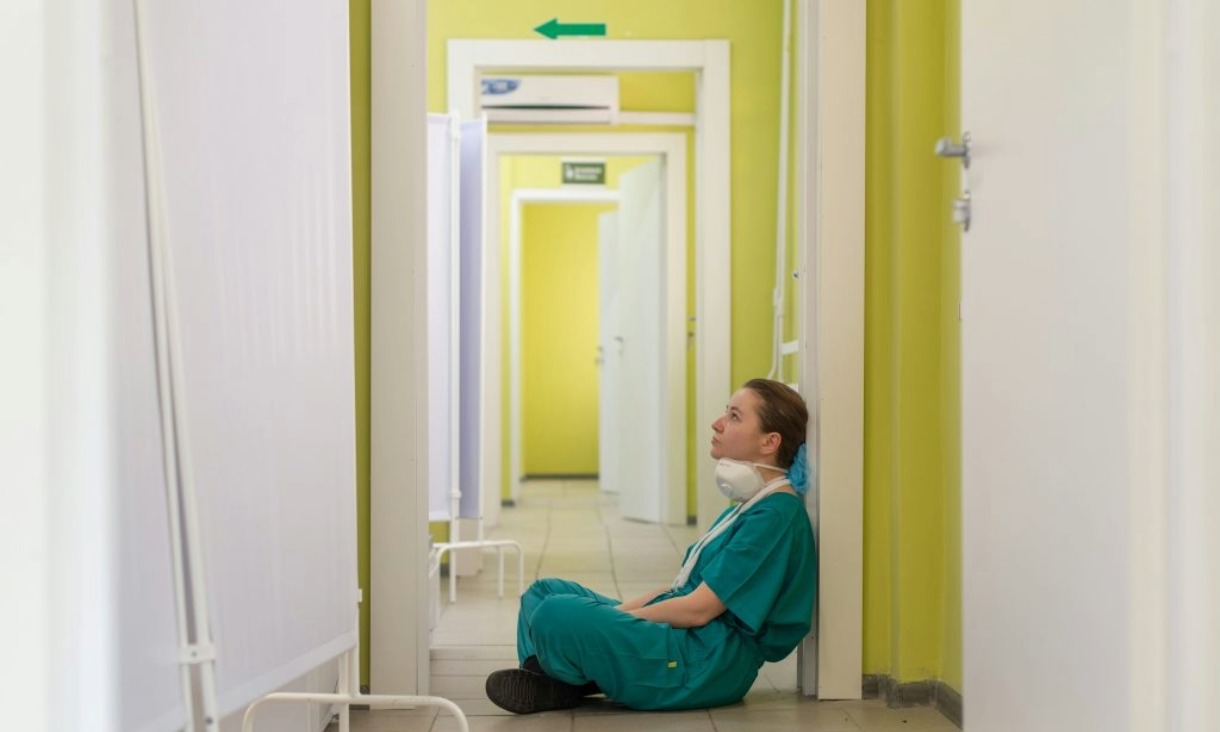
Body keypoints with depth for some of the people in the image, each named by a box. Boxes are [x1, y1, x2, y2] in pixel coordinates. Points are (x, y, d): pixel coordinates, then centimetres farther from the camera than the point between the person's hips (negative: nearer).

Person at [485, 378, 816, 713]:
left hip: (711, 662, -11)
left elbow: (699, 609, -19)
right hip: (682, 631, 11)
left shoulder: (776, 515, -16)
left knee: (558, 614, -30)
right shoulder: (751, 504, 16)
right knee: (545, 591, 11)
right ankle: (544, 682, -13)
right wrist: (619, 611, 6)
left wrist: (618, 617, -10)